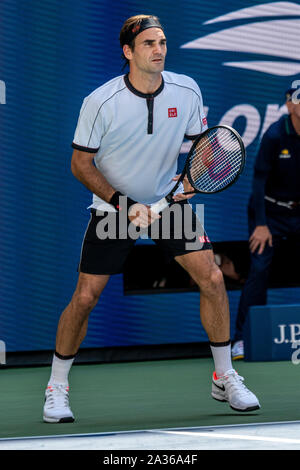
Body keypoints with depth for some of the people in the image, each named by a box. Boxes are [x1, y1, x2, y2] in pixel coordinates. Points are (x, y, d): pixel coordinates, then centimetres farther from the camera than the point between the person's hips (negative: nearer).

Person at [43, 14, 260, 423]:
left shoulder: (187, 91, -10)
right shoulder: (100, 102, -19)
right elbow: (81, 164, -11)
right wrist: (124, 204, -20)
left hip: (169, 200, 3)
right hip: (113, 205, -2)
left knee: (212, 278, -10)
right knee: (85, 297, -7)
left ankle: (225, 378, 7)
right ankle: (57, 388, 13)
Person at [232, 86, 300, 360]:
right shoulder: (275, 136, -16)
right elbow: (259, 180, -15)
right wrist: (260, 224, -19)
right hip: (271, 212, -4)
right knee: (259, 270, -13)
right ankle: (242, 340, -11)